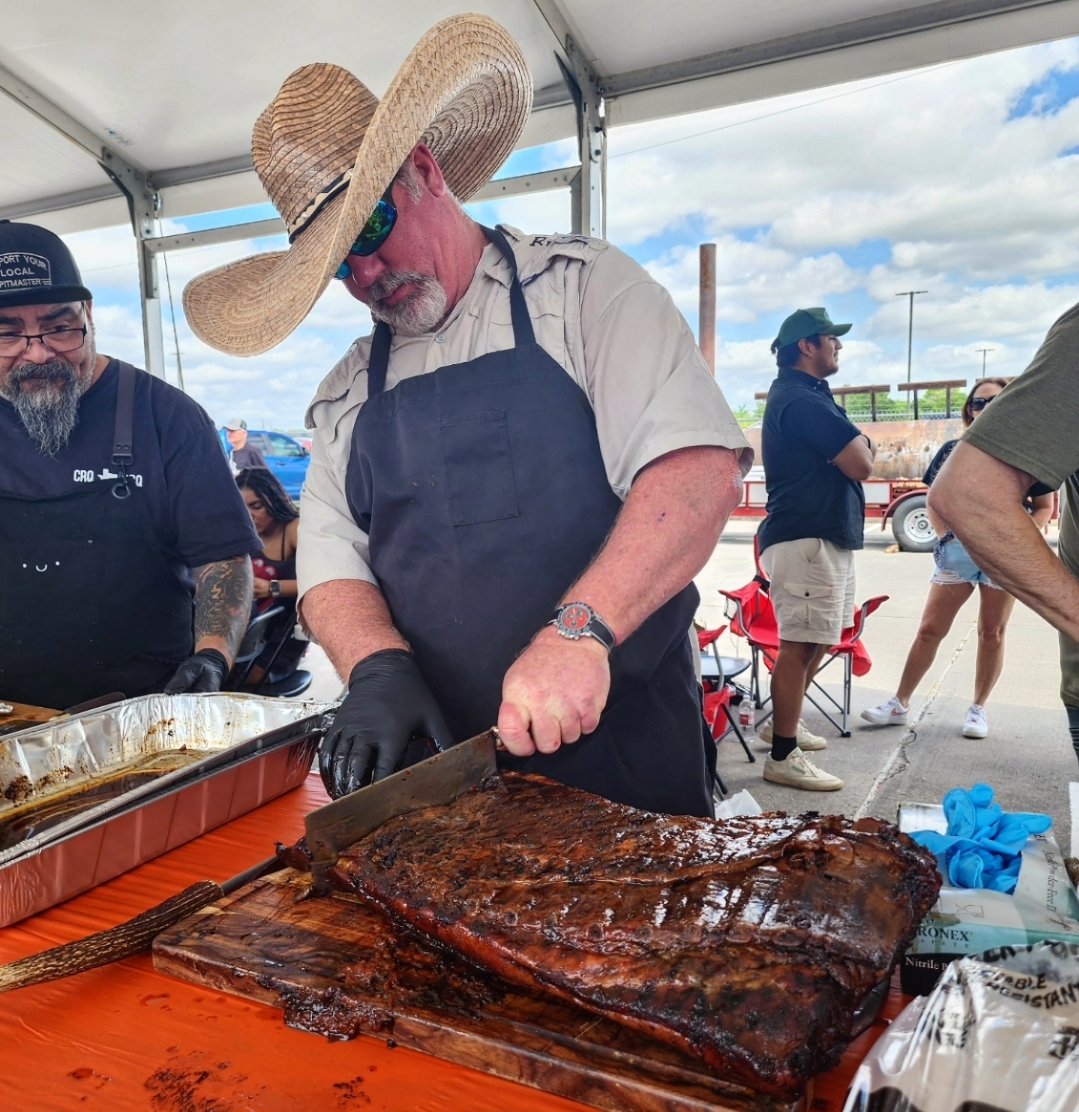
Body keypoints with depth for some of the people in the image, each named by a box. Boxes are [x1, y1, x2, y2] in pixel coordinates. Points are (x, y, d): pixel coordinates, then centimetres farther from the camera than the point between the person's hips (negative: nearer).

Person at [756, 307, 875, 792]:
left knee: (819, 638, 19)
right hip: (806, 538, -11)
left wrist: (855, 443, -3)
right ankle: (783, 756, -2)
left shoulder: (802, 394, 19)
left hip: (824, 534, 11)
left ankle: (784, 721, 32)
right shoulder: (803, 399, -16)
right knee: (800, 644, -8)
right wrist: (859, 443, 4)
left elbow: (851, 451, 19)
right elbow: (860, 464, -18)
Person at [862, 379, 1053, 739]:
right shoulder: (953, 451, 4)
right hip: (956, 553, 1)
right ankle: (900, 703, 8)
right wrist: (947, 537, -8)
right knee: (930, 629, 2)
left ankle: (978, 708, 21)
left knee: (992, 633, 8)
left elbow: (1044, 507, 3)